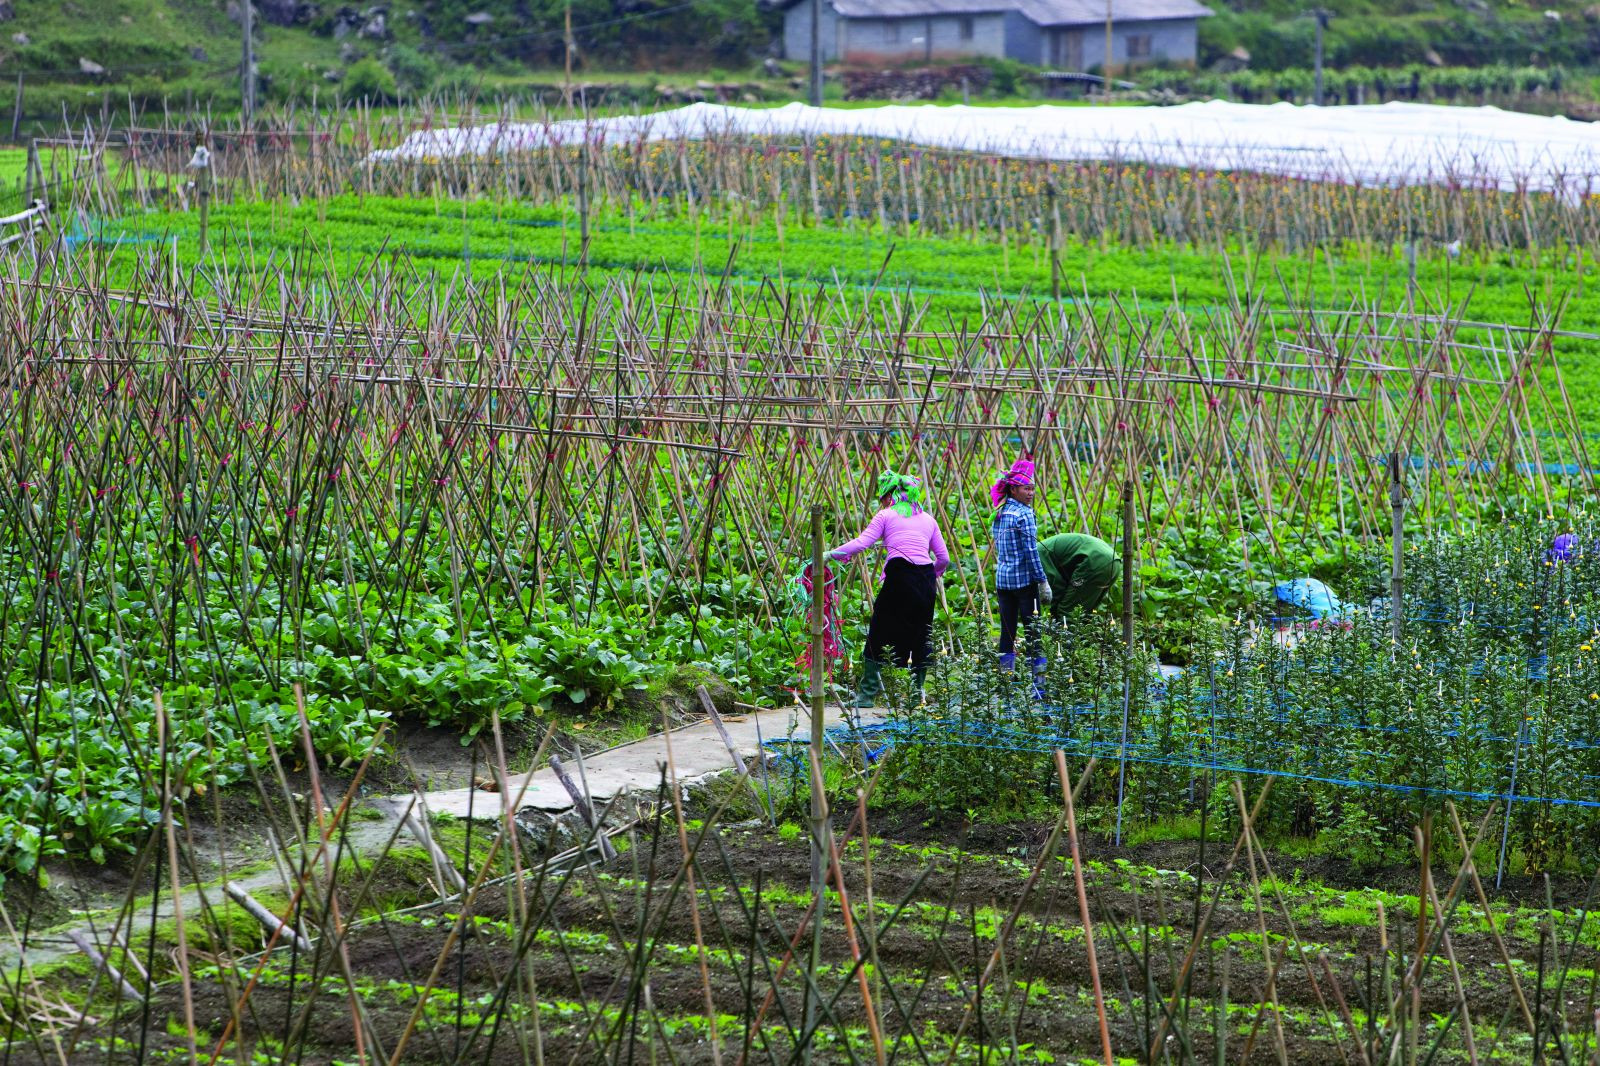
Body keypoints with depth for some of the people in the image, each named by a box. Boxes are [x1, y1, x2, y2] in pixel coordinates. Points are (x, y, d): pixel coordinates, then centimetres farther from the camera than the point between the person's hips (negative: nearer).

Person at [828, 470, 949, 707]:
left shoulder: (886, 516, 9)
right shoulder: (927, 519, 20)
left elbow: (861, 543, -3)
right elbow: (943, 558, 18)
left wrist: (831, 554, 4)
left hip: (899, 576, -4)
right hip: (926, 579, 4)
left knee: (880, 633, 5)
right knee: (921, 635, 14)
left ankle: (867, 693, 6)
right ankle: (917, 692, 14)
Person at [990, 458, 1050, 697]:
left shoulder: (999, 515, 11)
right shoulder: (1024, 515, -12)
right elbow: (1031, 552, -15)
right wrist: (1043, 582, -12)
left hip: (1002, 578, 7)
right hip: (1024, 579, -7)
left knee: (1007, 632, 9)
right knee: (1034, 632, -4)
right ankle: (1039, 684, -6)